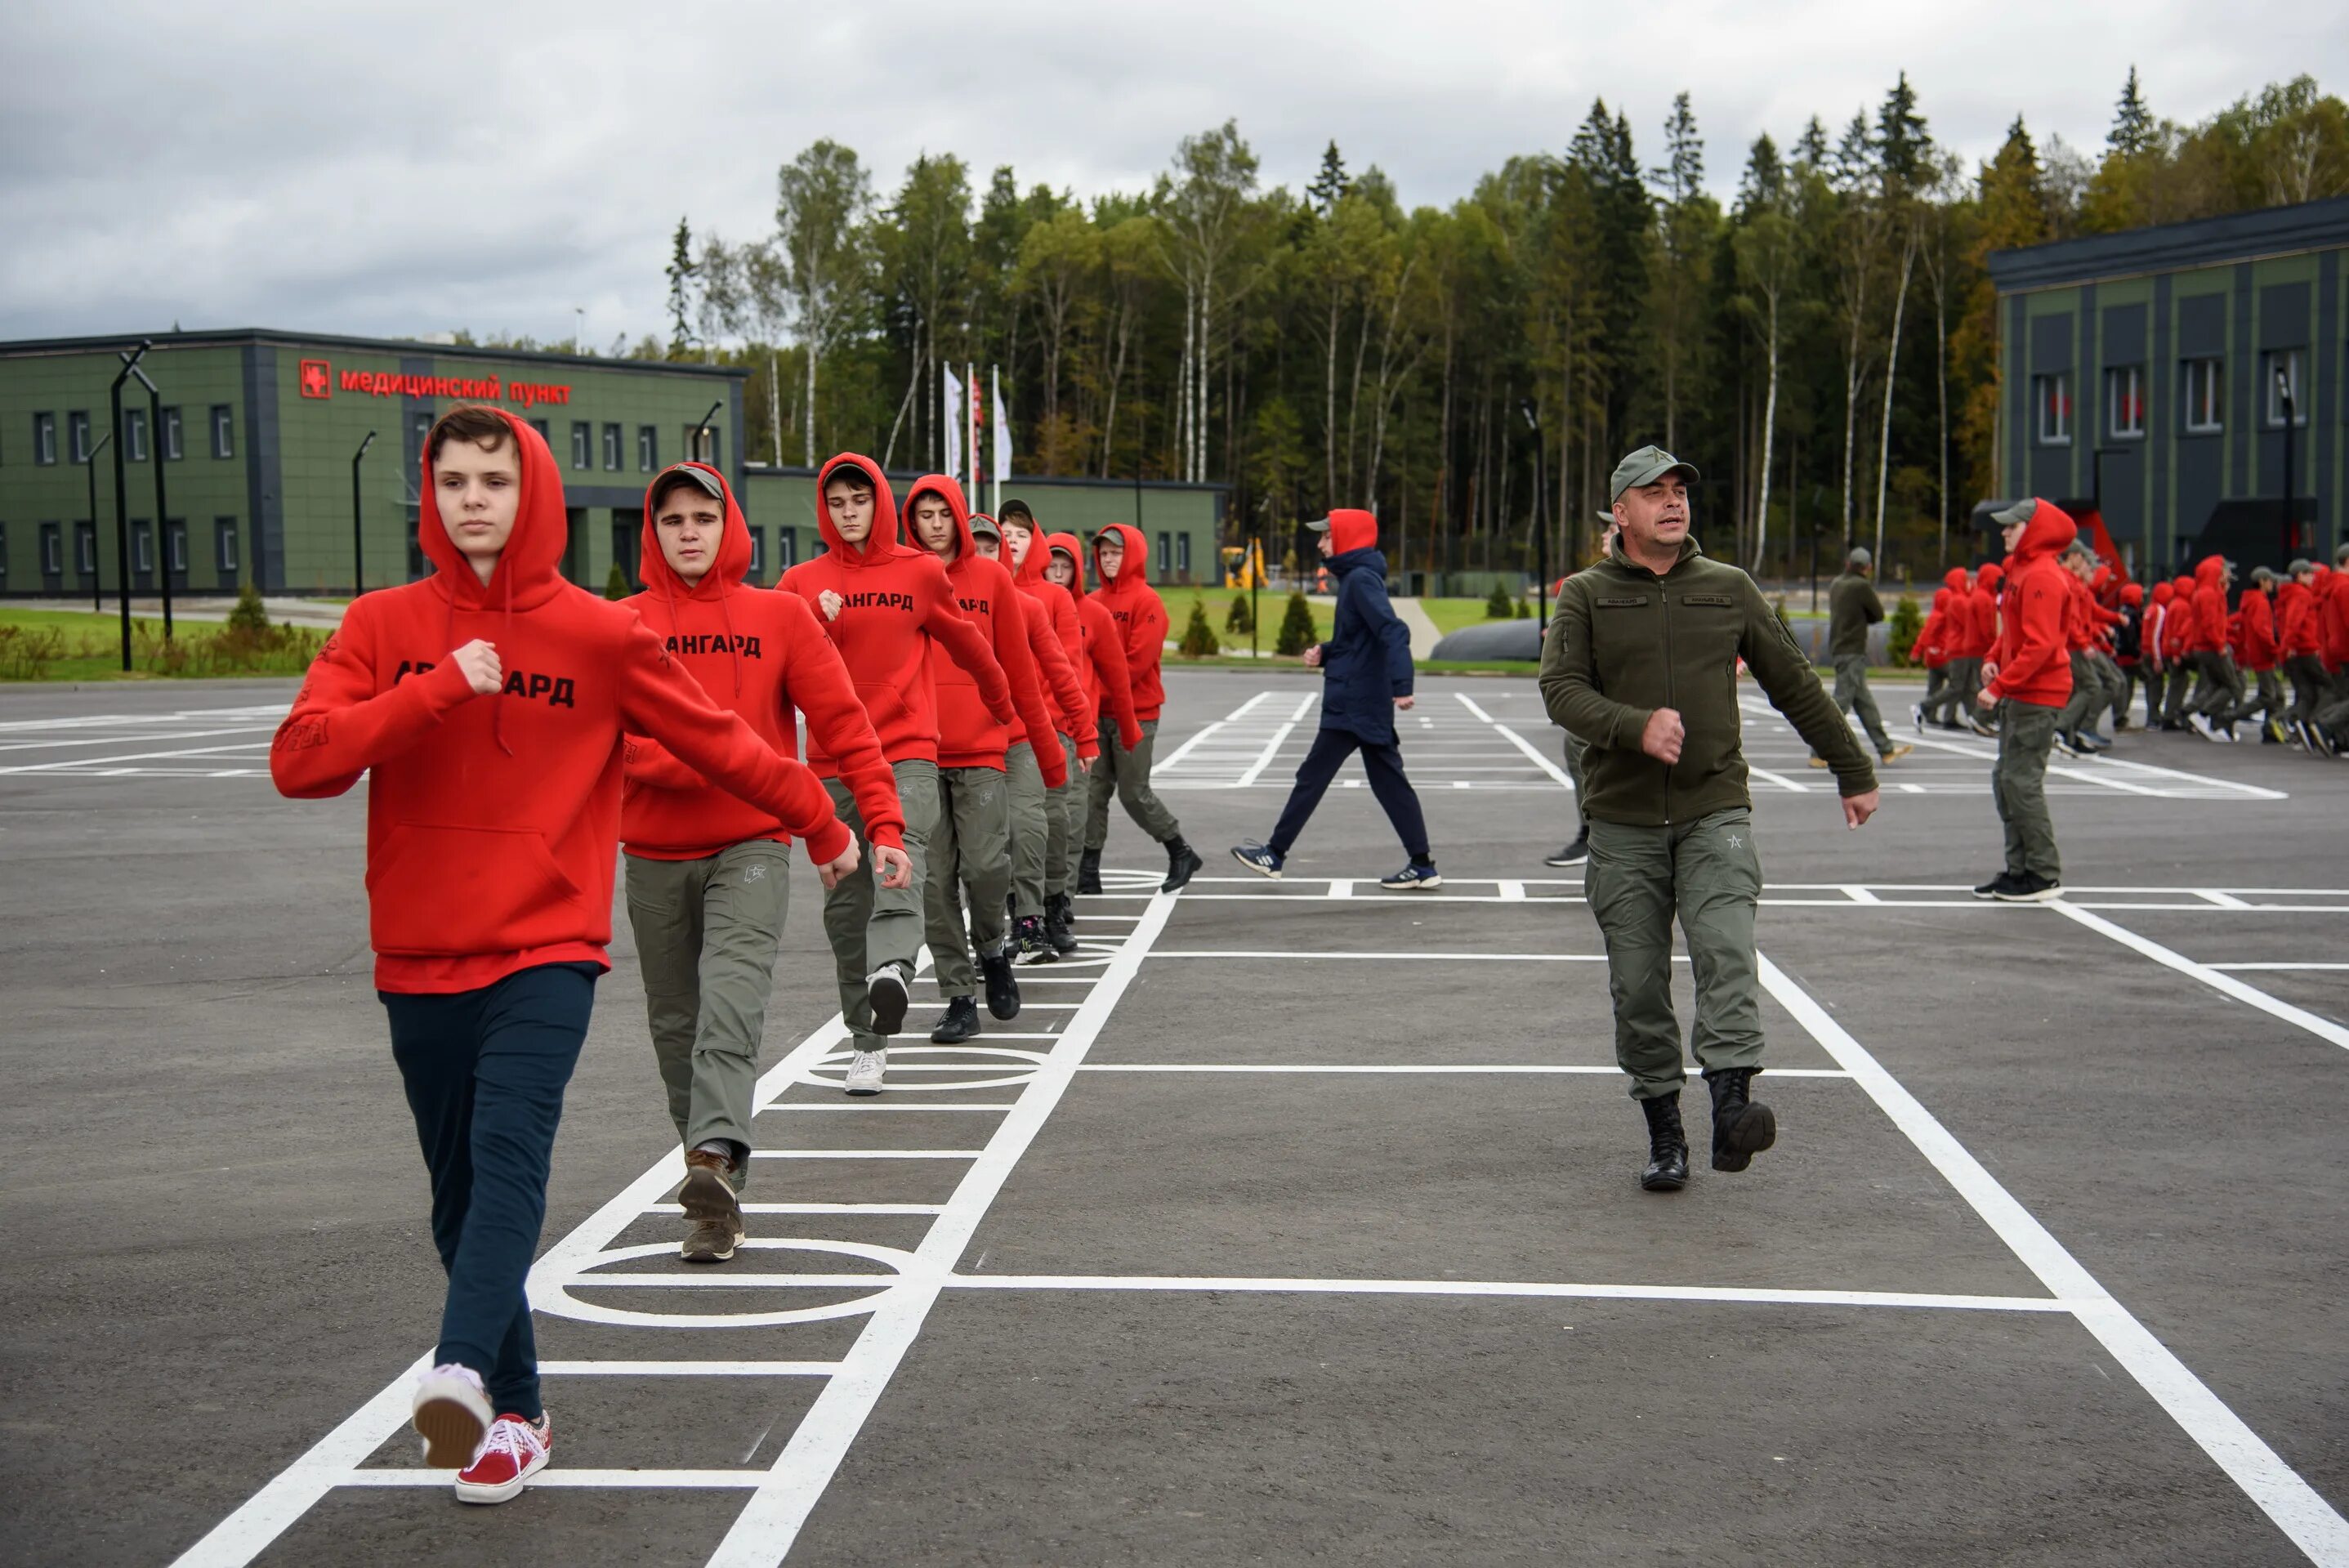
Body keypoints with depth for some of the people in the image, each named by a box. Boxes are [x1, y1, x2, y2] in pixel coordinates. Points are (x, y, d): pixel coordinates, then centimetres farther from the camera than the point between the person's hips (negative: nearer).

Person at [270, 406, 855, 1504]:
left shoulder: (600, 635, 0)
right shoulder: (384, 627, 3)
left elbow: (720, 741, 11)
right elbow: (299, 761, -10)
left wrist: (818, 823, 20)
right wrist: (440, 688, -18)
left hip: (546, 953, -3)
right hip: (419, 960, 3)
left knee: (508, 1153, -23)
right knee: (459, 1192, 8)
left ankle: (462, 1372, -36)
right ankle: (515, 1413, 18)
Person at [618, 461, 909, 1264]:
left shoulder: (780, 614, 4)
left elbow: (843, 721, 2)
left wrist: (884, 824, -7)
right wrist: (703, 760, -22)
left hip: (752, 846, -2)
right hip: (654, 854, 2)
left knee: (731, 998, -21)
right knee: (675, 1021, 7)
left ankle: (716, 1157, -34)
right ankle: (717, 1195, 17)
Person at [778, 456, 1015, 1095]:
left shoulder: (921, 573, 8)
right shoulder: (802, 583, 8)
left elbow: (966, 644, 23)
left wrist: (1001, 702, 36)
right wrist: (818, 625, -15)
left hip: (908, 754, -1)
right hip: (833, 761, 1)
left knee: (902, 862, -26)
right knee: (846, 903, 3)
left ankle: (892, 970, -48)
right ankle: (866, 1042, 10)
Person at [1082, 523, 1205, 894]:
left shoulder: (1146, 601, -8)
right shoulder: (1094, 602, 10)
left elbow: (1139, 660, -15)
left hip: (1136, 714, -6)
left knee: (1134, 793, -1)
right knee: (1093, 791, 3)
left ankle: (1181, 854, 16)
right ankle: (1088, 870, 7)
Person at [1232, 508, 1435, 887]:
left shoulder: (1361, 579, -15)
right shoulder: (1353, 577, 15)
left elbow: (1392, 632, -27)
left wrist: (1402, 685, -36)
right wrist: (1324, 654, 8)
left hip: (1352, 703, -10)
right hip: (1369, 703, 10)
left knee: (1312, 776, 0)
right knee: (1389, 782, 9)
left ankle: (1274, 854, 8)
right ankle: (1422, 866, 10)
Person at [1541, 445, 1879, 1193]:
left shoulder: (1729, 590, 10)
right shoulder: (1587, 596, 6)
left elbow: (1796, 686, 17)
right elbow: (1560, 688, -7)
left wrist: (1854, 772, 20)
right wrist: (1636, 726, -25)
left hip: (1715, 810, 0)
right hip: (1623, 823, 0)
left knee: (1726, 951, -21)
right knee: (1638, 984, 1)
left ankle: (1732, 1104, -29)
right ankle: (1664, 1134, 10)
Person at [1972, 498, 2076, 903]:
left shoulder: (2043, 577, -16)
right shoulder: (2022, 571, 16)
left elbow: (2040, 645, -23)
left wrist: (1999, 686, -23)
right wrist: (1994, 659, 6)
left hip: (2036, 697, -10)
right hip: (2018, 695, 10)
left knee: (2022, 782, -8)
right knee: (2006, 780, 12)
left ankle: (2045, 876, -2)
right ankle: (2019, 869, 19)